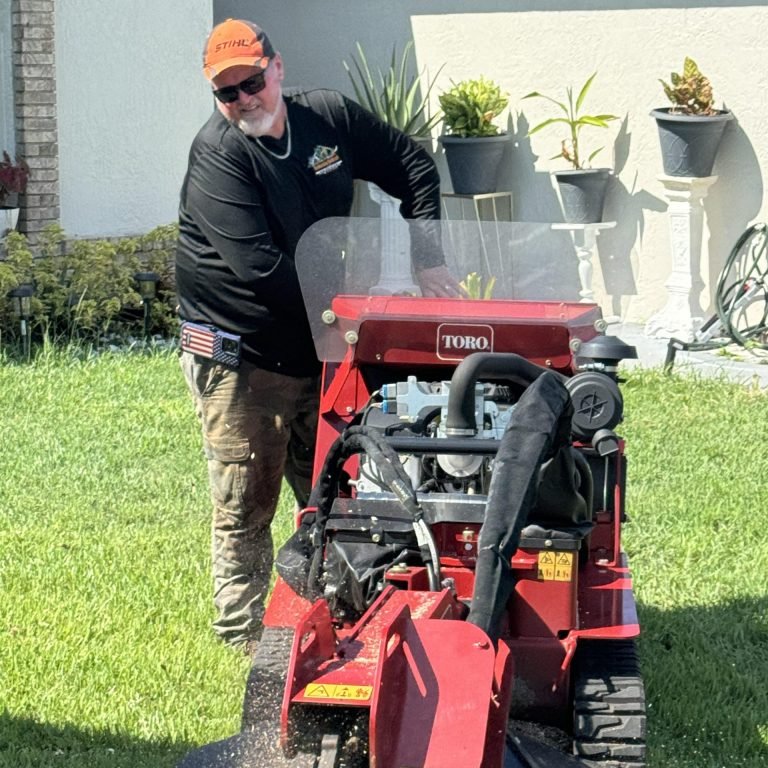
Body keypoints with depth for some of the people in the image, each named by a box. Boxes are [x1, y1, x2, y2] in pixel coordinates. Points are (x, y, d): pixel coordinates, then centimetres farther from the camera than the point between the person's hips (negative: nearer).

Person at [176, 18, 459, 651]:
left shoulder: (330, 118, 0)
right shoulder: (218, 155, -18)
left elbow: (414, 167, 12)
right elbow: (259, 268, -26)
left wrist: (428, 260, 1)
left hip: (315, 348, 6)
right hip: (239, 355, -6)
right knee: (245, 505, 1)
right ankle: (245, 634, 11)